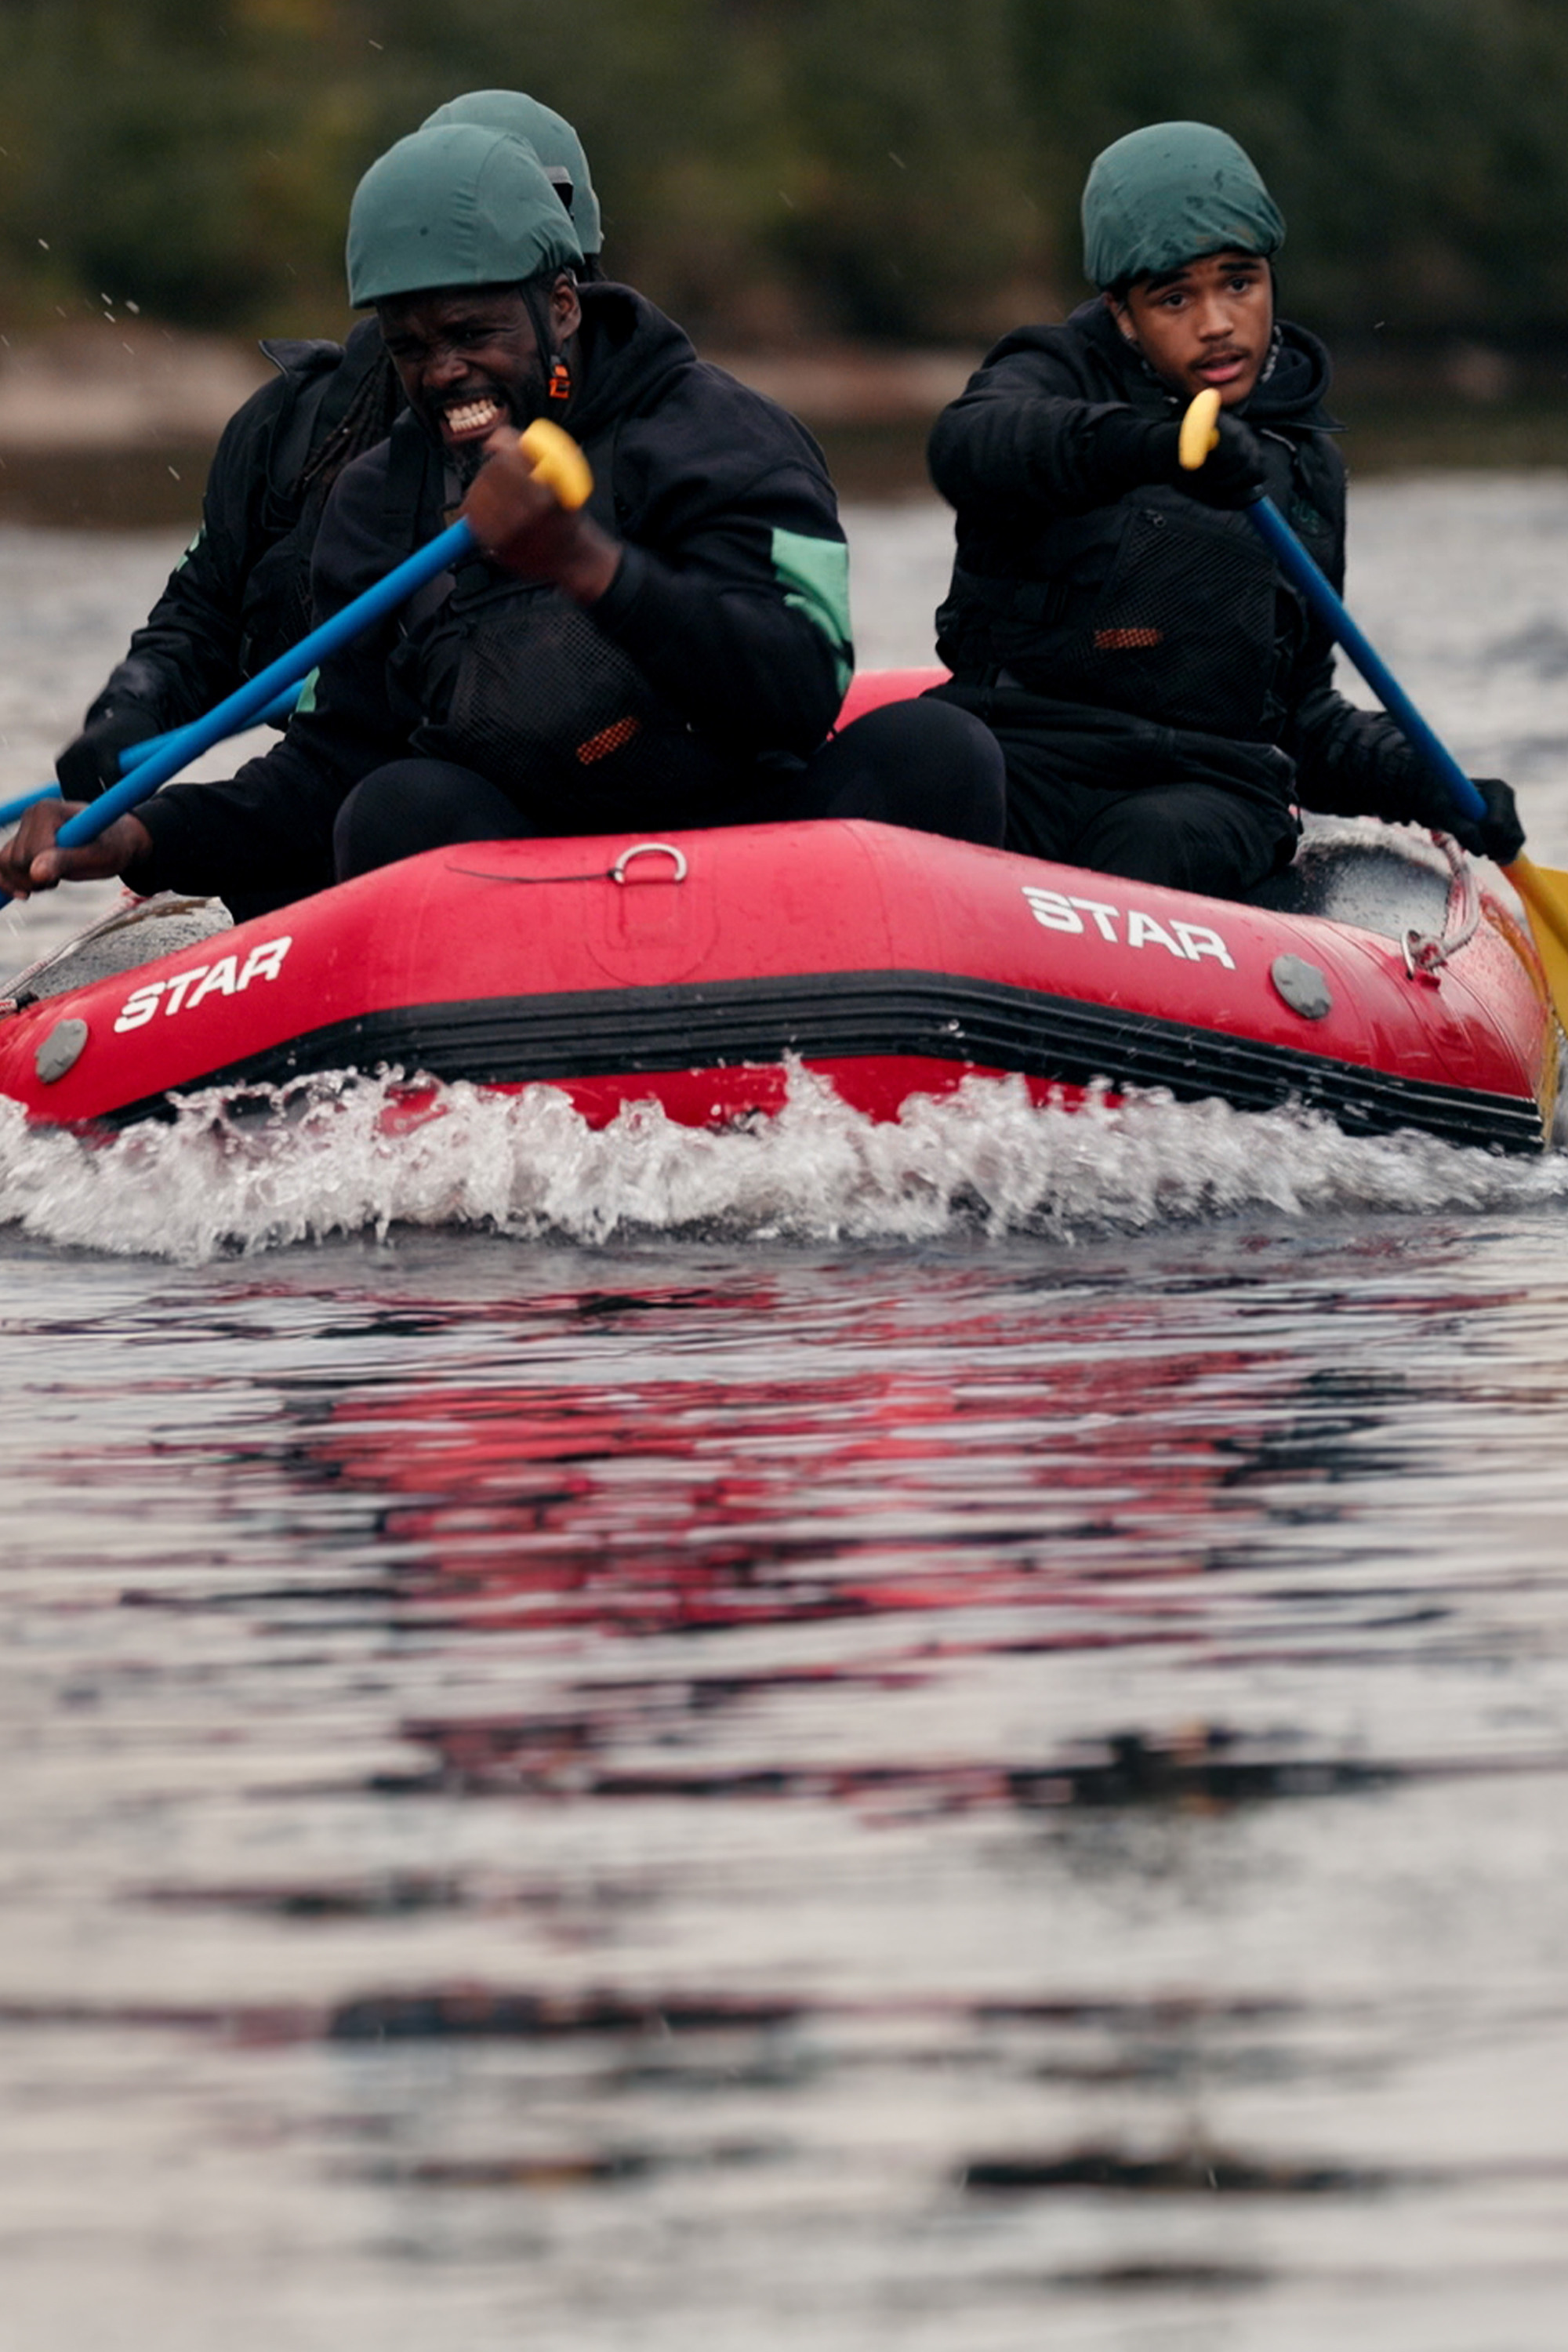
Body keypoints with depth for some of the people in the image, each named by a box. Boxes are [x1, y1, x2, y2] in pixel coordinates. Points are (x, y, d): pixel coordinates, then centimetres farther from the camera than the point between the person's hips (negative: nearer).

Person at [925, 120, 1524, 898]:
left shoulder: (1305, 462, 23)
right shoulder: (1059, 379, 9)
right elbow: (968, 445, -19)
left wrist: (1424, 783, 12)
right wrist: (1141, 445, -38)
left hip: (1210, 784, 3)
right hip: (1020, 745, -3)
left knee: (1155, 847, -36)